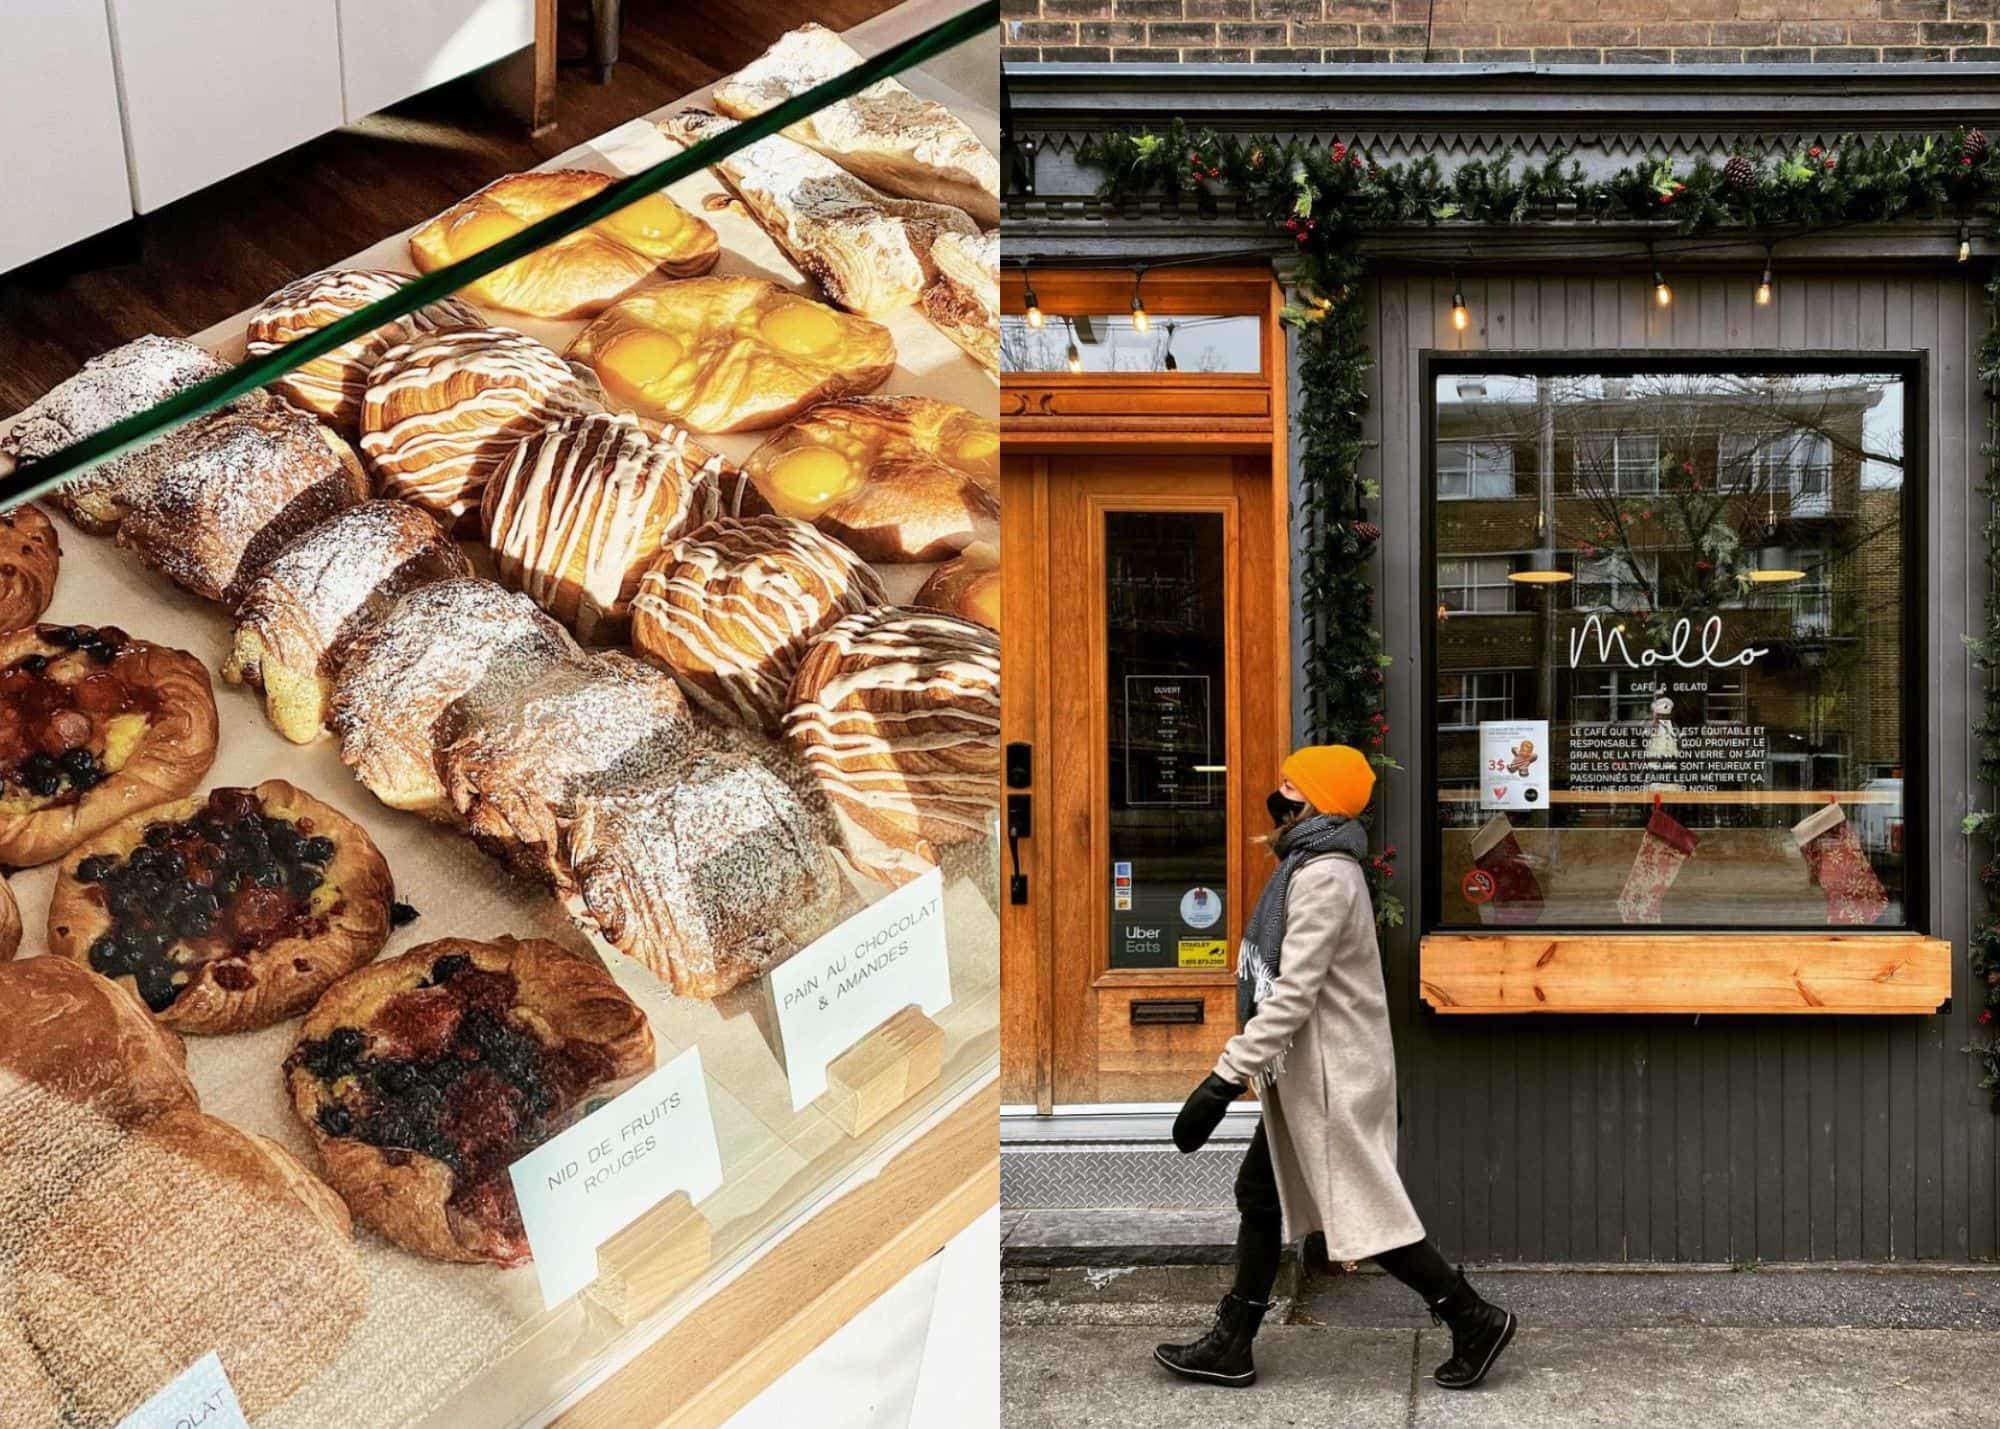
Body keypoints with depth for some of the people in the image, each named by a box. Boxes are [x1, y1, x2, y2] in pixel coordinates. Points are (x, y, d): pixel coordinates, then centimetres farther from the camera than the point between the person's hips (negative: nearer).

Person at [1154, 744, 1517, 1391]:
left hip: (1333, 1077, -10)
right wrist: (1244, 1065, 20)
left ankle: (1475, 1320, 13)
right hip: (1307, 1072, 10)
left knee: (1366, 1211, -2)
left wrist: (1224, 1079, -27)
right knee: (1260, 1195, 12)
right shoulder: (1313, 867, 12)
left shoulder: (1324, 877, -20)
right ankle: (1230, 1346, 20)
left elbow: (1291, 995, -26)